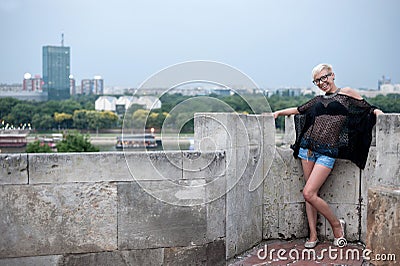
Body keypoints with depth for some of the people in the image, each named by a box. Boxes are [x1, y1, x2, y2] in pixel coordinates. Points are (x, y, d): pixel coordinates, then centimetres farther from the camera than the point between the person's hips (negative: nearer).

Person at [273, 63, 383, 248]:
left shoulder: (346, 93, 4)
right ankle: (313, 235, 16)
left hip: (327, 151, -5)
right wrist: (279, 112, 24)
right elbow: (299, 110, 30)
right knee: (310, 193, 5)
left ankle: (336, 225, 8)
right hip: (308, 147, 5)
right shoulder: (318, 100, 16)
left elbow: (369, 109, 7)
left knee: (309, 193, -12)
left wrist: (377, 112, -12)